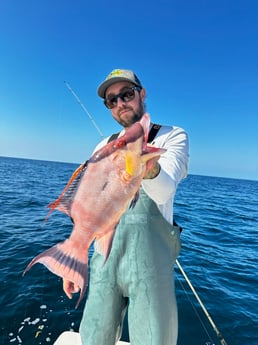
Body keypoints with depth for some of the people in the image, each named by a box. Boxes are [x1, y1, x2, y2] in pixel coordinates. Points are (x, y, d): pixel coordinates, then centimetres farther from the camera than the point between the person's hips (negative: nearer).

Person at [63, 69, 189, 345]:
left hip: (150, 257, -3)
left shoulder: (172, 136, 0)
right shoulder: (103, 147, 12)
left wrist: (151, 169, -41)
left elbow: (164, 191, -18)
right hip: (104, 257, 4)